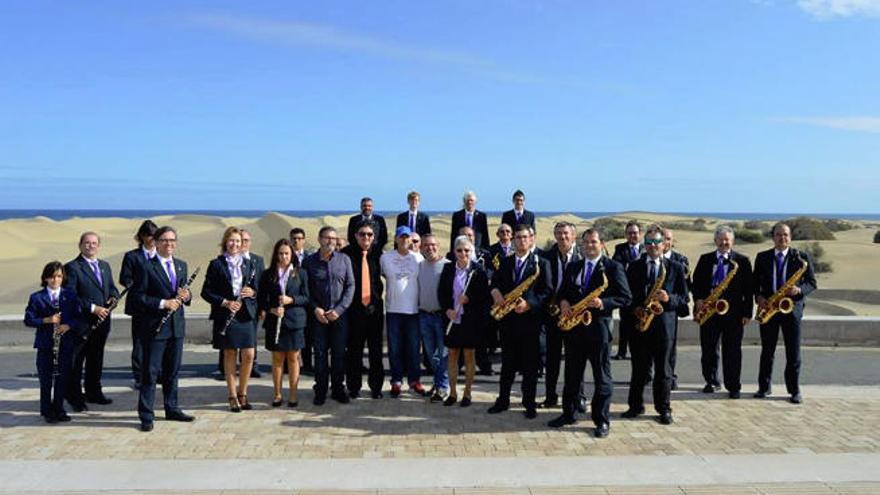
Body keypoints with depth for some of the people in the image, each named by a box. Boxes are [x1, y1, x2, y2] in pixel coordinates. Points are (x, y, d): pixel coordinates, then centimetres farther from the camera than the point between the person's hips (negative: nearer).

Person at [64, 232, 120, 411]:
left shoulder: (105, 266, 14)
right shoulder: (72, 267, -8)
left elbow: (112, 287, 21)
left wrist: (113, 297, -2)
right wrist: (92, 308, -21)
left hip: (101, 322, 7)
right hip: (81, 323, -6)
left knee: (96, 359, 16)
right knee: (76, 362, 3)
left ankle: (94, 392, 28)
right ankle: (75, 397, 13)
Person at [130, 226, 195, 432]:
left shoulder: (181, 265, 12)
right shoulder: (146, 267, -8)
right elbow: (137, 297, -13)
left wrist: (186, 296, -5)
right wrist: (163, 303, -21)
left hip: (177, 326, 6)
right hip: (154, 327, -6)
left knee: (173, 371, 15)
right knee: (150, 372, 0)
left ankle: (172, 409, 27)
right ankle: (146, 416, 9)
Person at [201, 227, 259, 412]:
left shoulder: (249, 264, 11)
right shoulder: (216, 264, 0)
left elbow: (256, 289, 16)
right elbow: (206, 292, -2)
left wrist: (252, 292, -7)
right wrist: (225, 302, -14)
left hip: (245, 315, 3)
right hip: (225, 316, -3)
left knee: (249, 356, 0)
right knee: (230, 355, 3)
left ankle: (242, 394, 16)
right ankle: (233, 397, 13)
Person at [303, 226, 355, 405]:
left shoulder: (344, 259, 2)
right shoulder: (310, 261, 2)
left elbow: (350, 286, 0)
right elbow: (305, 289, 4)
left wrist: (339, 309, -8)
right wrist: (315, 309, -8)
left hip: (340, 314, 0)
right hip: (318, 315, 0)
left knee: (339, 353, 5)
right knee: (320, 353, 3)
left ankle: (338, 388, 17)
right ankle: (320, 390, 13)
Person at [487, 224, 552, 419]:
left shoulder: (541, 263, -1)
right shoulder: (504, 263, 11)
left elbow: (547, 291, -6)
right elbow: (495, 282, 13)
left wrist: (529, 304, -19)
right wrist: (495, 292, -10)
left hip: (530, 319, -3)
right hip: (508, 319, 3)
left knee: (530, 364, 4)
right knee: (508, 363, 10)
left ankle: (529, 404, 14)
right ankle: (503, 400, 20)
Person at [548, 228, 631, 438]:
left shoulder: (613, 267, -2)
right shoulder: (572, 267, 13)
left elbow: (625, 297, -6)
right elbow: (562, 292, 18)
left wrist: (603, 303, -21)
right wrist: (563, 302, -4)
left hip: (599, 327, -5)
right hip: (573, 326, 5)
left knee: (602, 377, 2)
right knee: (572, 374, 13)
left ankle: (602, 420, 11)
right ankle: (568, 414, 24)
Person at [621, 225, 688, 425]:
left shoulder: (675, 267, 5)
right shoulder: (634, 266, 8)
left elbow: (684, 297, 3)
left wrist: (668, 298, -16)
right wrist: (635, 309, -10)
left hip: (664, 324, -1)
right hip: (640, 323, 1)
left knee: (663, 369, 5)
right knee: (639, 367, 8)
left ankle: (664, 409, 16)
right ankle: (636, 406, 19)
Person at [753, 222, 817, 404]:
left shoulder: (802, 257, 3)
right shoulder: (762, 257, 8)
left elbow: (812, 283, 4)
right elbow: (755, 281, 11)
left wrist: (799, 290, -16)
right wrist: (758, 297, -7)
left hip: (792, 308, -2)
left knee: (793, 353, 0)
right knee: (767, 351, 8)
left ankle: (794, 391, 9)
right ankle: (764, 387, 16)